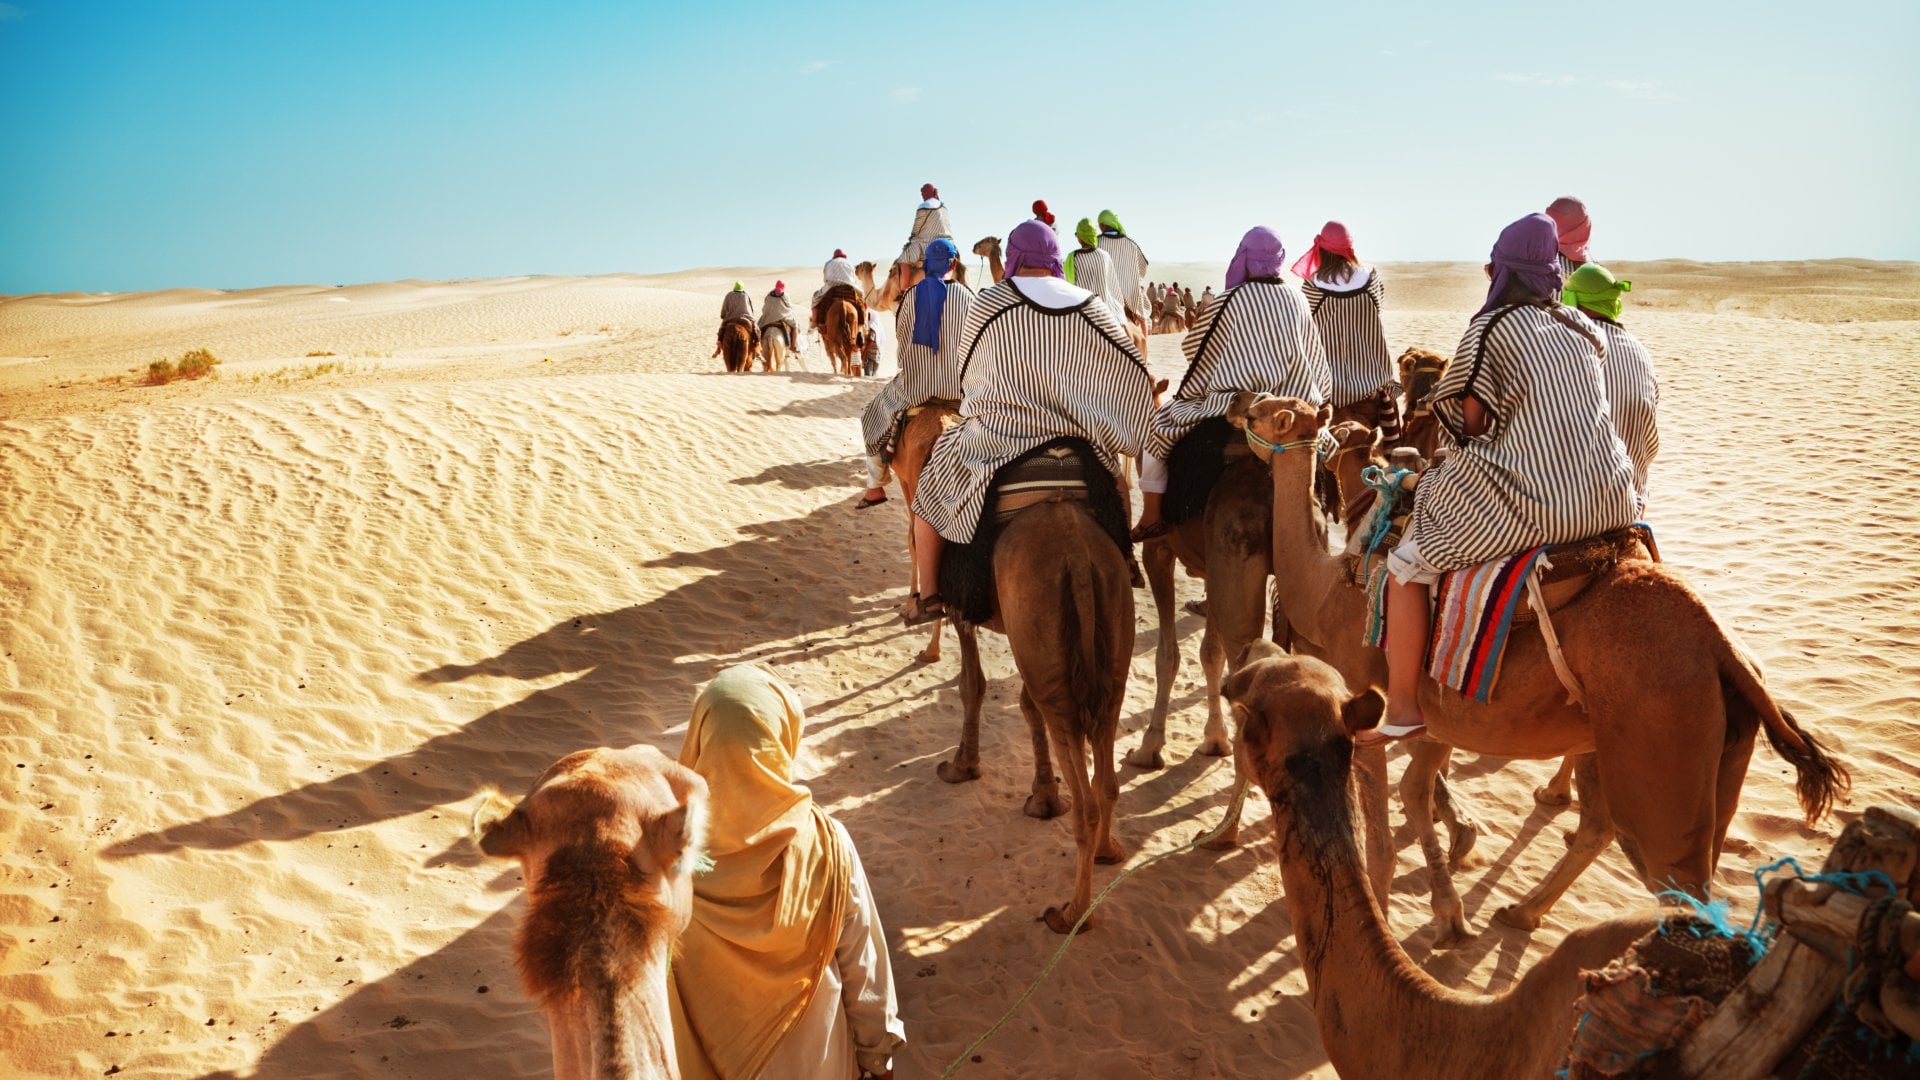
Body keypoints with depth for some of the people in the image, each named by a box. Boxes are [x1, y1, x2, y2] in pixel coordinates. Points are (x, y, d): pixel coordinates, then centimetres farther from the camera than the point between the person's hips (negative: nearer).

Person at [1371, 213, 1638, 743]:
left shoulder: (1492, 328, -4)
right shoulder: (1581, 328, 13)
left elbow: (1471, 422, -1)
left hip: (1532, 501, -7)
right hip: (1608, 500, 7)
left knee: (1406, 565, 4)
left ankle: (1402, 707, 4)